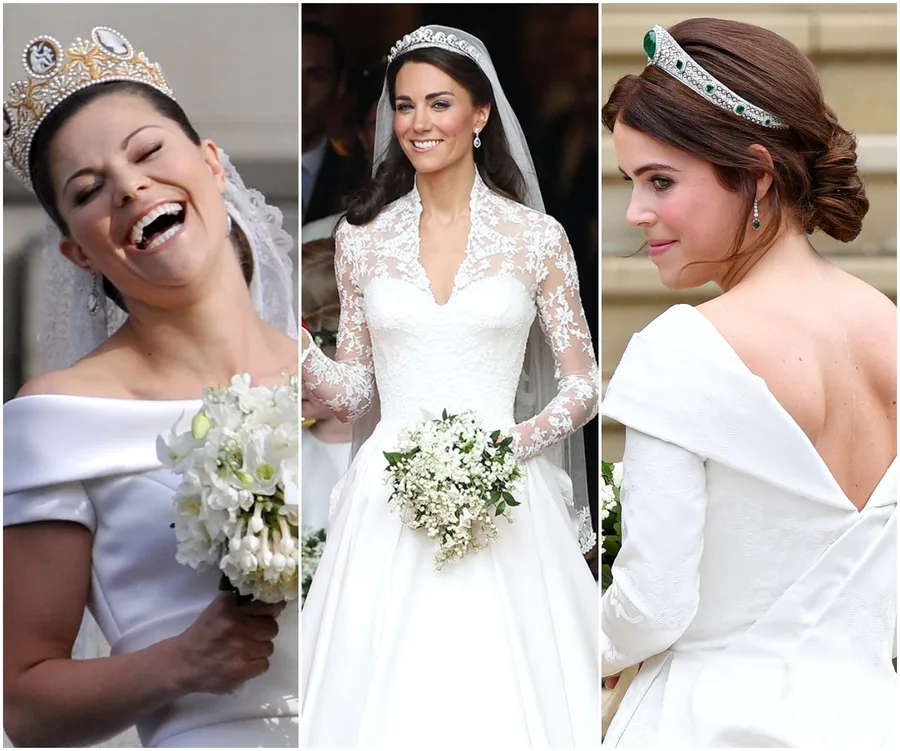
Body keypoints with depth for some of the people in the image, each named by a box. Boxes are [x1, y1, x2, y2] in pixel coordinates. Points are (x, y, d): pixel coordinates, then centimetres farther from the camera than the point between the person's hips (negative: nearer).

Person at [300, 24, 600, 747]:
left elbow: (583, 385, 5)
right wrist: (298, 352, -9)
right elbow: (355, 391, 10)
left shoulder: (537, 238, 2)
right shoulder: (362, 238, 7)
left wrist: (519, 442, -12)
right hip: (388, 499, 1)